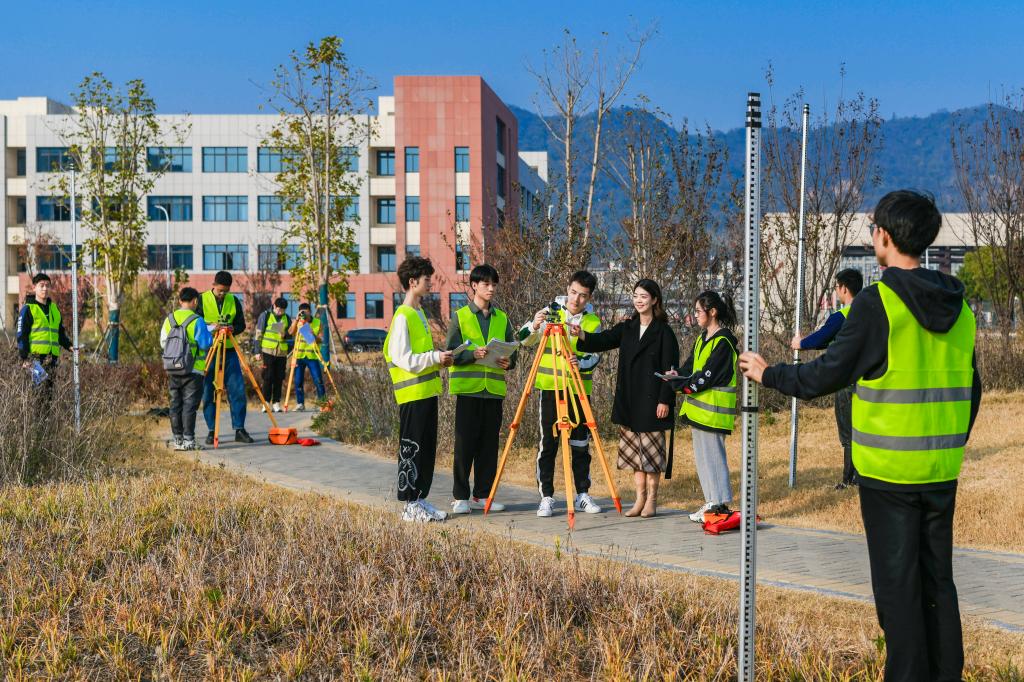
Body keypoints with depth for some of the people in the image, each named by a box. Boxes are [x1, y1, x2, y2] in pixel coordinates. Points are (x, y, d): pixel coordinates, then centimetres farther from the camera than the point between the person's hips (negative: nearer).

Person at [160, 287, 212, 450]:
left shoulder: (169, 319, 6)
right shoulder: (196, 321, -11)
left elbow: (163, 343, 11)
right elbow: (206, 343, -9)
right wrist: (210, 332, 8)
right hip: (193, 370, -5)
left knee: (175, 404, 10)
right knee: (190, 405, -3)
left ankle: (177, 439, 14)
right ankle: (188, 440, -4)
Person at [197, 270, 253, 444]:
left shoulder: (233, 301, 8)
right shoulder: (202, 300, -1)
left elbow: (241, 324, 11)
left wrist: (233, 329, -11)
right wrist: (211, 327, -20)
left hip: (229, 351, 2)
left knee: (237, 390, -2)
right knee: (207, 392, 1)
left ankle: (239, 429, 4)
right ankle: (211, 431, 10)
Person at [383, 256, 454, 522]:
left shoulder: (419, 314, 16)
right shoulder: (403, 316, -13)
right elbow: (402, 358, -18)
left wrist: (439, 359, 7)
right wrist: (435, 357, -20)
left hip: (427, 392, 9)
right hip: (412, 393, -9)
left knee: (427, 448, 12)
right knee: (411, 449, -2)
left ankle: (420, 500, 20)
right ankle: (410, 506, 4)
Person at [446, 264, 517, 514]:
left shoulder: (502, 318, 14)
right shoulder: (460, 316, 3)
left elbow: (513, 352, 14)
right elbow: (451, 352, -3)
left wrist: (509, 362, -8)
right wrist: (473, 354, -21)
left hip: (494, 389, 4)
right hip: (468, 388, -4)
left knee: (489, 444, 6)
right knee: (465, 444, -2)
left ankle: (482, 495, 14)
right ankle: (461, 497, 5)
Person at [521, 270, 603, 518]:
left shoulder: (593, 322, 6)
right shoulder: (550, 313, 2)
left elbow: (594, 357, -3)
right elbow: (524, 339, -3)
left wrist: (580, 362, -25)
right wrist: (534, 325, -25)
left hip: (579, 390, 1)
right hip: (549, 388, -1)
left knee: (581, 444, 7)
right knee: (547, 444, 0)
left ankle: (582, 495, 18)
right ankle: (546, 497, 6)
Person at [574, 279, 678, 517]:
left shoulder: (664, 332, -5)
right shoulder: (626, 328, 11)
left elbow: (670, 369, -8)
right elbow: (602, 340, -2)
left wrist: (665, 400, -14)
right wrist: (582, 335, -21)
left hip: (652, 400, -6)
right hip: (628, 401, 6)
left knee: (650, 449, 0)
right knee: (633, 450, 9)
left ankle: (651, 500, 10)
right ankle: (640, 498, 17)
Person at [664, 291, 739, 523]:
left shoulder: (723, 342, -14)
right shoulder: (702, 339, 15)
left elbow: (707, 376, -19)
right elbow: (690, 367, 14)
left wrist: (679, 382, -15)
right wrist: (678, 376, -6)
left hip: (713, 411, -10)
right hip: (699, 409, 10)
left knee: (712, 456, -6)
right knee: (702, 456, 14)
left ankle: (721, 504, 1)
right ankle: (712, 503, 22)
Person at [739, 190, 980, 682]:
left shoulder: (876, 303, -14)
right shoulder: (957, 305, 6)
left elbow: (825, 376, -11)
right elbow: (970, 389, 13)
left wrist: (768, 374, 5)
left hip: (889, 471, -6)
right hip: (943, 471, 6)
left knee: (897, 584, 3)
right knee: (937, 580, 16)